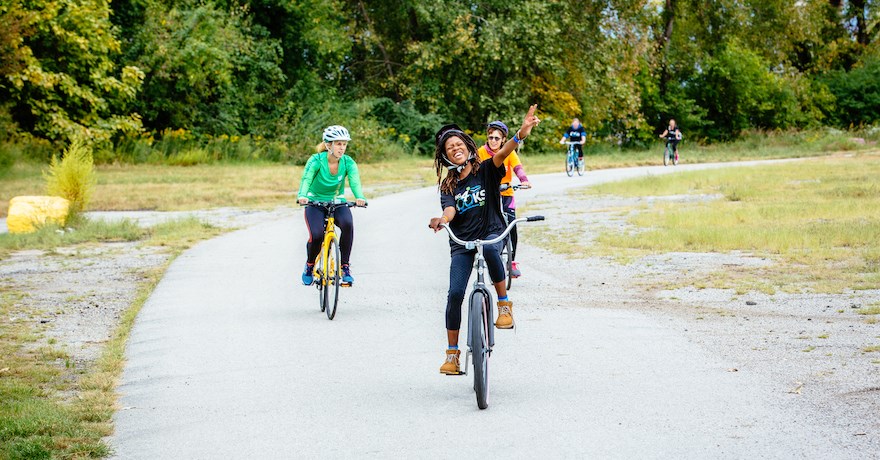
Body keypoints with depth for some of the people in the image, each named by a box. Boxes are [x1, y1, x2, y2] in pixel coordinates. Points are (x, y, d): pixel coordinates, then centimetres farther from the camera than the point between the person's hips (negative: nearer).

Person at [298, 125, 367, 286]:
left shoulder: (348, 162, -11)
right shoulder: (316, 160, -18)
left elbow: (355, 181, -27)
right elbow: (306, 179, -33)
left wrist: (359, 197, -50)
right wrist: (302, 195, -55)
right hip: (315, 203, -2)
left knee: (348, 224, -32)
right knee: (317, 235, -26)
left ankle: (345, 267, -19)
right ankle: (309, 266, 6)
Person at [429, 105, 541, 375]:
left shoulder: (486, 171, 0)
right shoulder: (448, 185, 7)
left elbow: (501, 154, -19)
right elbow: (450, 210, -10)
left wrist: (521, 133, -39)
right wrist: (442, 220, -36)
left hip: (491, 233, -3)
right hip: (461, 242, 3)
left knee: (489, 249, -40)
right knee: (455, 294, -9)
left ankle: (504, 304, -23)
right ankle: (452, 353, 3)